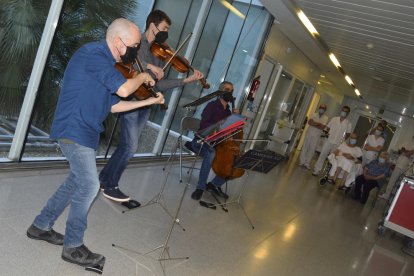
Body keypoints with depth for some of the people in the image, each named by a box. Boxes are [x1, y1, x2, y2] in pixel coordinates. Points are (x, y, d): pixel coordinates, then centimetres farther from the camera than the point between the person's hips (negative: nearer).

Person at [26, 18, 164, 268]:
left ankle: (41, 226, 32)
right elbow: (124, 89, -27)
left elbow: (114, 105, 14)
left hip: (83, 130, 10)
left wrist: (149, 102, 11)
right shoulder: (93, 53, -16)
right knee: (89, 186, -6)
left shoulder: (105, 62, 13)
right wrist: (143, 77, -7)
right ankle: (73, 247, 9)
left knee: (78, 180, 18)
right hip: (75, 129, -10)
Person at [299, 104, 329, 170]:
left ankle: (307, 163, 9)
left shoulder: (326, 118, 0)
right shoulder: (314, 115, 5)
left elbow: (322, 127, -13)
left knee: (312, 149, 1)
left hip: (316, 136, -1)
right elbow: (309, 122, -10)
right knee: (305, 147, 2)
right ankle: (302, 161, 10)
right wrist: (318, 124, -16)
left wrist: (314, 123, -14)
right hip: (309, 133, 1)